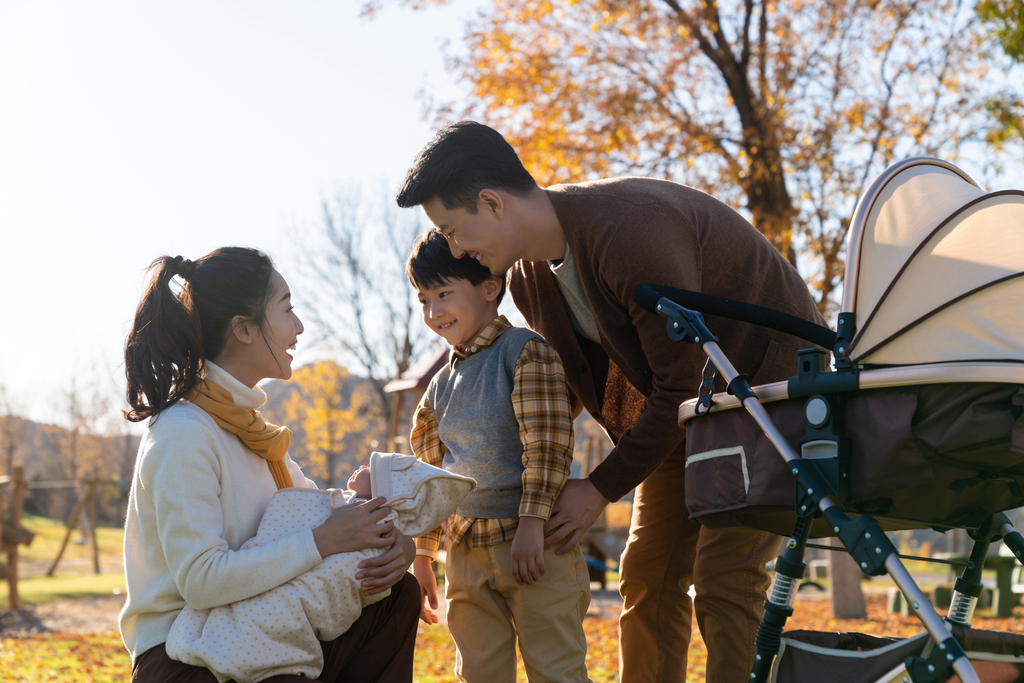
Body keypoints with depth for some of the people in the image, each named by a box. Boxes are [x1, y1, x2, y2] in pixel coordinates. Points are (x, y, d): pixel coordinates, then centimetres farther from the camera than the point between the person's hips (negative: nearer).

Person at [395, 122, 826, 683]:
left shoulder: (633, 231, -32)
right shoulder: (528, 278, -4)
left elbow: (685, 381, -28)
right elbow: (569, 384, 10)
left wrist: (603, 488, -21)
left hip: (771, 380, -8)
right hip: (683, 405, 8)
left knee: (723, 580, -16)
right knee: (647, 578, 3)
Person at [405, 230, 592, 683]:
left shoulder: (525, 350, -6)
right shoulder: (441, 386, 14)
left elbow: (547, 443, -14)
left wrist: (531, 522, -21)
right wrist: (421, 556, 18)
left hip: (535, 543, -6)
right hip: (466, 548, 6)